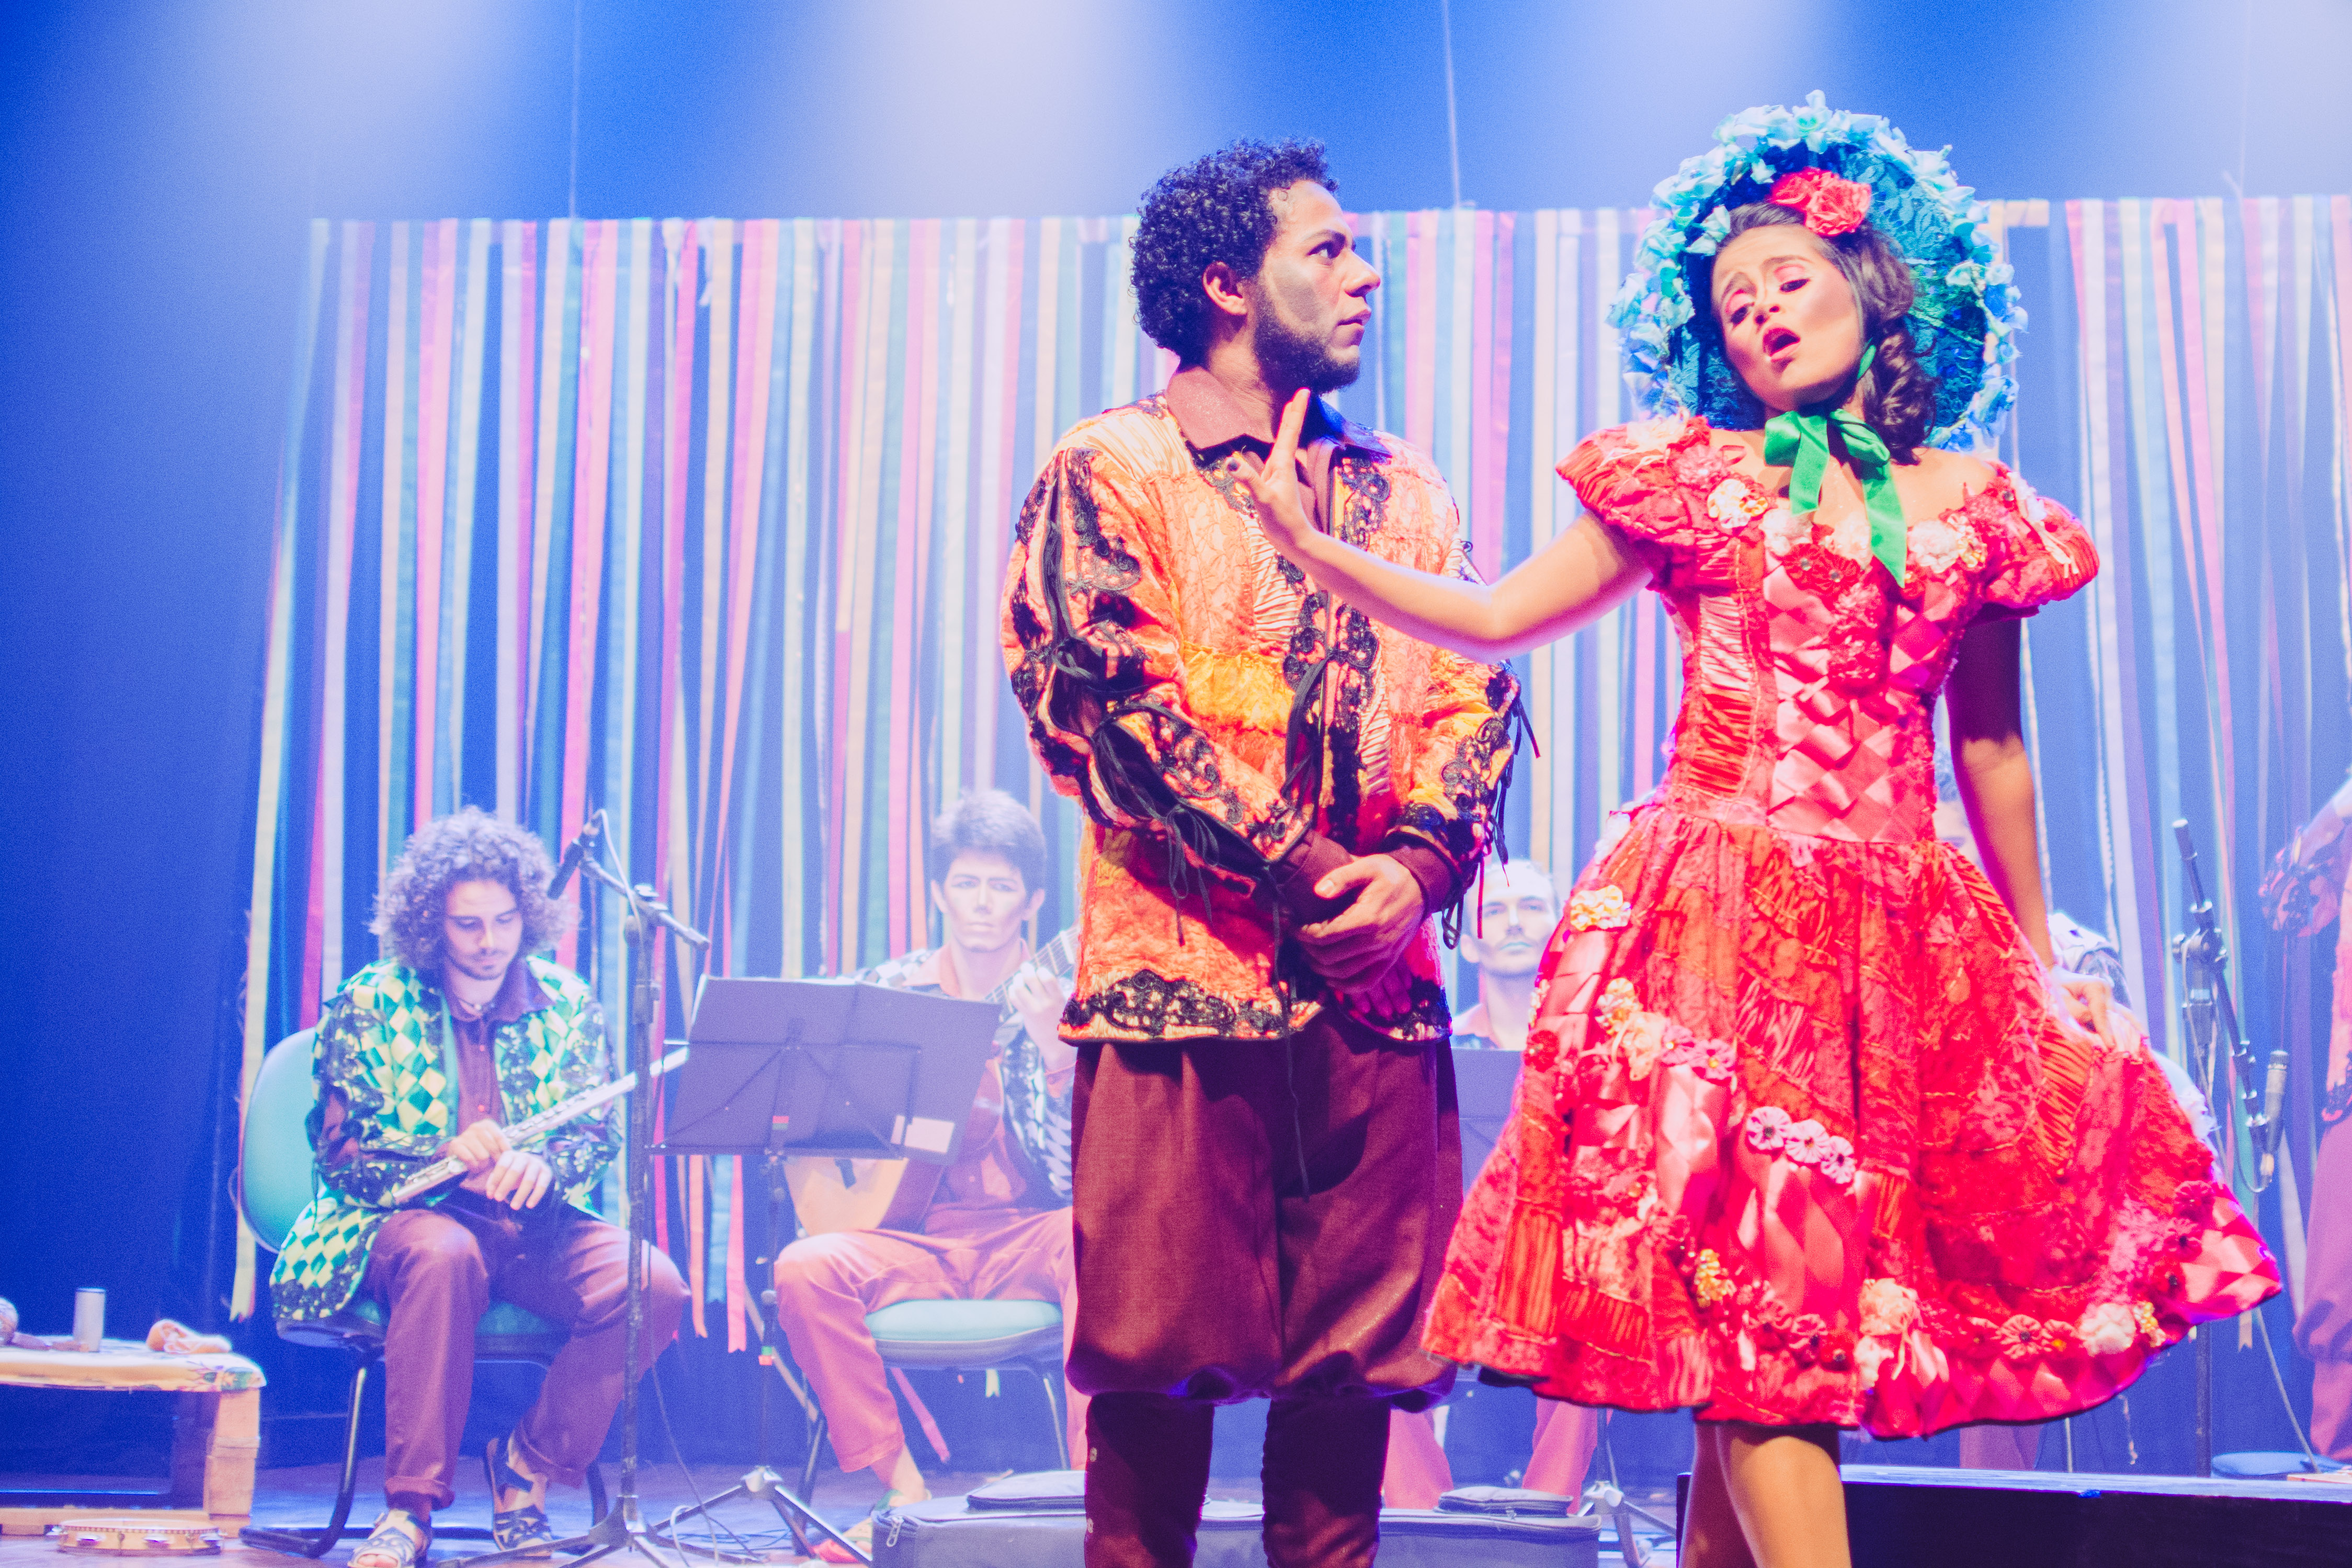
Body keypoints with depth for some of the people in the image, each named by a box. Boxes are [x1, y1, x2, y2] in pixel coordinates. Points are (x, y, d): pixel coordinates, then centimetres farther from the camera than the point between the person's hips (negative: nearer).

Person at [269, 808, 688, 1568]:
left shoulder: (568, 1005, 10)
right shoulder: (369, 1004, 2)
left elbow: (600, 1134, 8)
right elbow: (341, 1151, -2)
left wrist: (542, 1167, -17)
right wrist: (447, 1156, -21)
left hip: (534, 1222, 3)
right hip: (404, 1216, -3)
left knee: (655, 1286, -25)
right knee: (443, 1254, -40)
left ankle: (527, 1463, -7)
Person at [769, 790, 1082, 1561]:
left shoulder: (1064, 996, 4)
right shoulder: (891, 989, 11)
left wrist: (1055, 1049, -26)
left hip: (1030, 1236, -2)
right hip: (917, 1238, 2)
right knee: (806, 1268, -26)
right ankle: (905, 1494, -18)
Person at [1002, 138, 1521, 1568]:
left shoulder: (1404, 491, 19)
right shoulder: (1110, 470, 3)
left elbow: (1473, 696, 11)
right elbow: (1108, 699, -8)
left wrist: (1418, 864, -9)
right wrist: (1297, 873, -12)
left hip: (1378, 981, 5)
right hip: (1187, 969, -4)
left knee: (1356, 1350, 5)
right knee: (1162, 1351, -2)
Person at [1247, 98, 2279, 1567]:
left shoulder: (1973, 506, 11)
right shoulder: (1691, 478, 8)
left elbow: (1994, 751, 16)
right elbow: (1498, 619, 10)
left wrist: (2039, 965, 18)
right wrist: (1314, 546, 0)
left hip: (1902, 942, 2)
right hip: (1723, 928, -2)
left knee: (1757, 1312, 4)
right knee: (1759, 1290, -9)